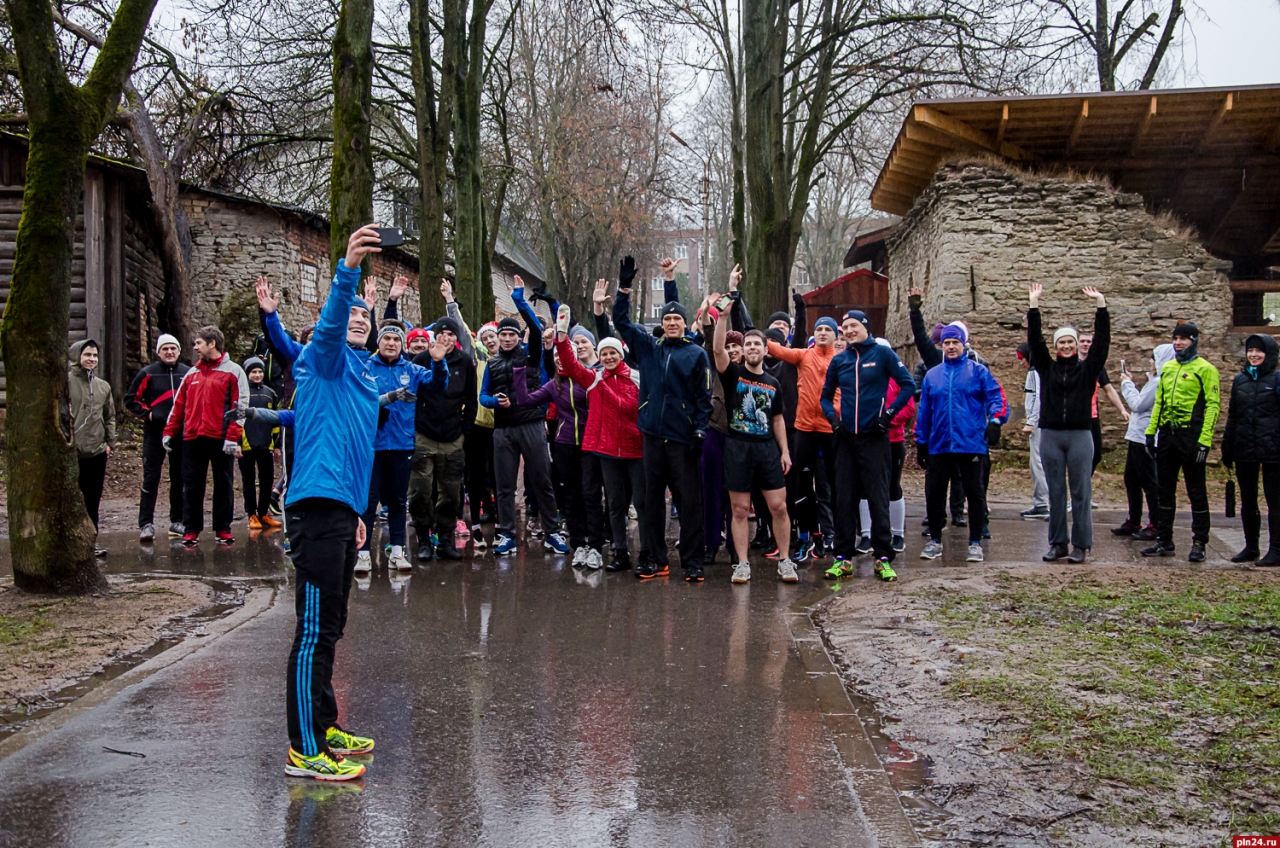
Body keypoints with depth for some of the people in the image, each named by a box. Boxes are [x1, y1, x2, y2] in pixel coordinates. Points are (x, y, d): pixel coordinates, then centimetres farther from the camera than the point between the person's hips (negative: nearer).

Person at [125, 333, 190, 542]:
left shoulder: (189, 374, 6)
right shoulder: (147, 374, 0)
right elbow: (131, 399, 5)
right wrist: (147, 414, -6)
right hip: (155, 434, -3)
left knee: (180, 478, 9)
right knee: (151, 478, -6)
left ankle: (177, 521, 19)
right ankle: (146, 524, -5)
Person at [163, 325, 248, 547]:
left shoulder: (233, 372, 1)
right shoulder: (191, 374, 16)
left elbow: (240, 407, -6)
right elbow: (178, 406, 16)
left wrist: (232, 437, -14)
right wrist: (169, 432, 7)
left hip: (220, 438, -4)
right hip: (192, 438, 4)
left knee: (224, 484, 4)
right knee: (191, 485, 5)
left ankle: (223, 528, 11)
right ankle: (191, 529, 11)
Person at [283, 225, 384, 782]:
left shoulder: (365, 380, 22)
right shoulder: (323, 362, -3)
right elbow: (330, 323, -26)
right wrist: (349, 268, -41)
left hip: (341, 510, 9)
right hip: (317, 509, -9)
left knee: (328, 630, 17)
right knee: (315, 630, -9)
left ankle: (324, 728, 28)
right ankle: (304, 751, -5)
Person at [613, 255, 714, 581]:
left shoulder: (697, 354, 2)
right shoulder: (648, 347, 11)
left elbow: (704, 397, 0)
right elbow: (621, 321, 13)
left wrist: (700, 431, -8)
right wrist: (624, 287, 4)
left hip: (683, 438, -3)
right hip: (653, 435, 4)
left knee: (689, 501, -1)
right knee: (652, 500, 8)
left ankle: (692, 562, 5)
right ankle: (657, 560, 17)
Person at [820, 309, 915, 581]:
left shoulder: (882, 353, -1)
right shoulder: (839, 360, 10)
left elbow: (908, 385, -3)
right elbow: (826, 395, 20)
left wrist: (889, 414, -9)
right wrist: (833, 418, 3)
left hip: (874, 438, -4)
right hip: (846, 438, 4)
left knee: (878, 498, -3)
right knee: (844, 499, 5)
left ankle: (883, 558, 3)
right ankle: (844, 558, 11)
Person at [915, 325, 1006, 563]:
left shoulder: (978, 371, 3)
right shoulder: (932, 375, 12)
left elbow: (995, 396, -5)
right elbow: (924, 411, 13)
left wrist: (995, 419, -24)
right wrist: (921, 443, 11)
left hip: (971, 445, -3)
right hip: (939, 446, 3)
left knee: (975, 494, 2)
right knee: (934, 493, 5)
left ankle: (975, 543, 12)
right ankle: (935, 541, 19)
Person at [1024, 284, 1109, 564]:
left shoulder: (1088, 369, 5)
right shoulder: (1047, 368, 9)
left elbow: (1102, 341, -1)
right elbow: (1034, 340, 4)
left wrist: (1101, 305, -4)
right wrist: (1034, 304, 1)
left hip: (1080, 436, -2)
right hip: (1050, 436, 2)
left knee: (1081, 492, 1)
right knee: (1055, 492, 6)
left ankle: (1080, 545, 5)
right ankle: (1057, 543, 13)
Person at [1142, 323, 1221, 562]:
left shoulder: (1205, 369, -7)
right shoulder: (1167, 368, 13)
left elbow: (1213, 405, -11)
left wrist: (1204, 440, -18)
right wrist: (1151, 431, 10)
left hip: (1191, 437, -7)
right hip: (1167, 435, 7)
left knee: (1196, 492, 1)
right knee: (1165, 490, 10)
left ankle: (1199, 543, 8)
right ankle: (1164, 541, 18)